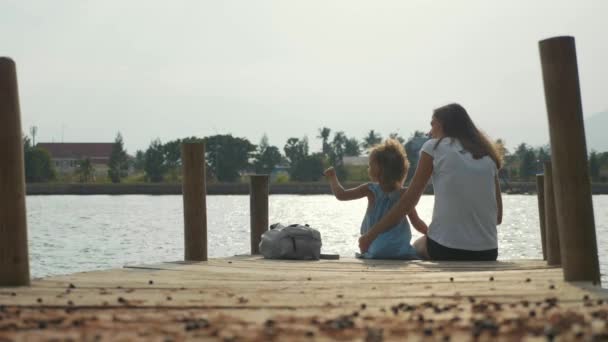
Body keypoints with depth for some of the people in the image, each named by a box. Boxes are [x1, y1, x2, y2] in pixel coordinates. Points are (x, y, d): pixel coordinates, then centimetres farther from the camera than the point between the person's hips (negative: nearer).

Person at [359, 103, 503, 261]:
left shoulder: (434, 147, 3)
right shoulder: (488, 156, 14)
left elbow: (408, 200, 1)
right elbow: (498, 216, 12)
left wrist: (370, 236, 6)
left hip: (446, 249, -4)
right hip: (487, 253, 4)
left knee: (418, 246, 30)